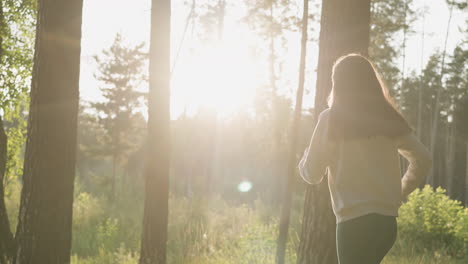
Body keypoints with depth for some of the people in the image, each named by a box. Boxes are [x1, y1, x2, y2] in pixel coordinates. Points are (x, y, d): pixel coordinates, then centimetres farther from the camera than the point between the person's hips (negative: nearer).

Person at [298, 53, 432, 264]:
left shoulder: (331, 118, -5)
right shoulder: (389, 119, 10)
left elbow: (312, 174, -2)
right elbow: (423, 160, 11)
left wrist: (305, 158, 19)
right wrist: (400, 192, 20)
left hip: (355, 221, -6)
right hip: (387, 220, 6)